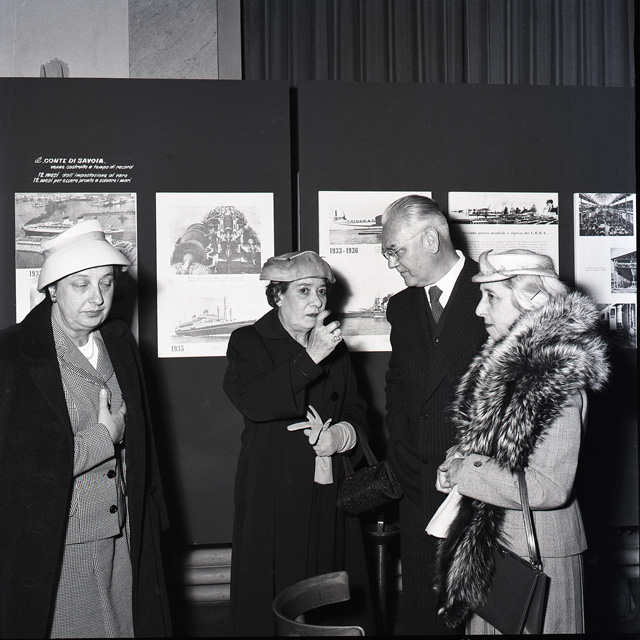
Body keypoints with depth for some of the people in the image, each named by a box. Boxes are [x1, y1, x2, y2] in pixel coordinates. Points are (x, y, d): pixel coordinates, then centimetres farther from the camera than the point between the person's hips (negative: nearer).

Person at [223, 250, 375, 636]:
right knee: (274, 591, -2)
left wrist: (341, 434, -3)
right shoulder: (248, 343, 0)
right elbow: (252, 401, -19)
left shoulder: (335, 347, 16)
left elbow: (357, 412, 19)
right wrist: (311, 357, -25)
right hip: (273, 495, -4)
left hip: (330, 491, 4)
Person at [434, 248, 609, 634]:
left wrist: (465, 472, -18)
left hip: (535, 555, -8)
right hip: (494, 542, 8)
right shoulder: (509, 358, 8)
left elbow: (551, 489, -26)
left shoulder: (555, 373, -21)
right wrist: (464, 458, -1)